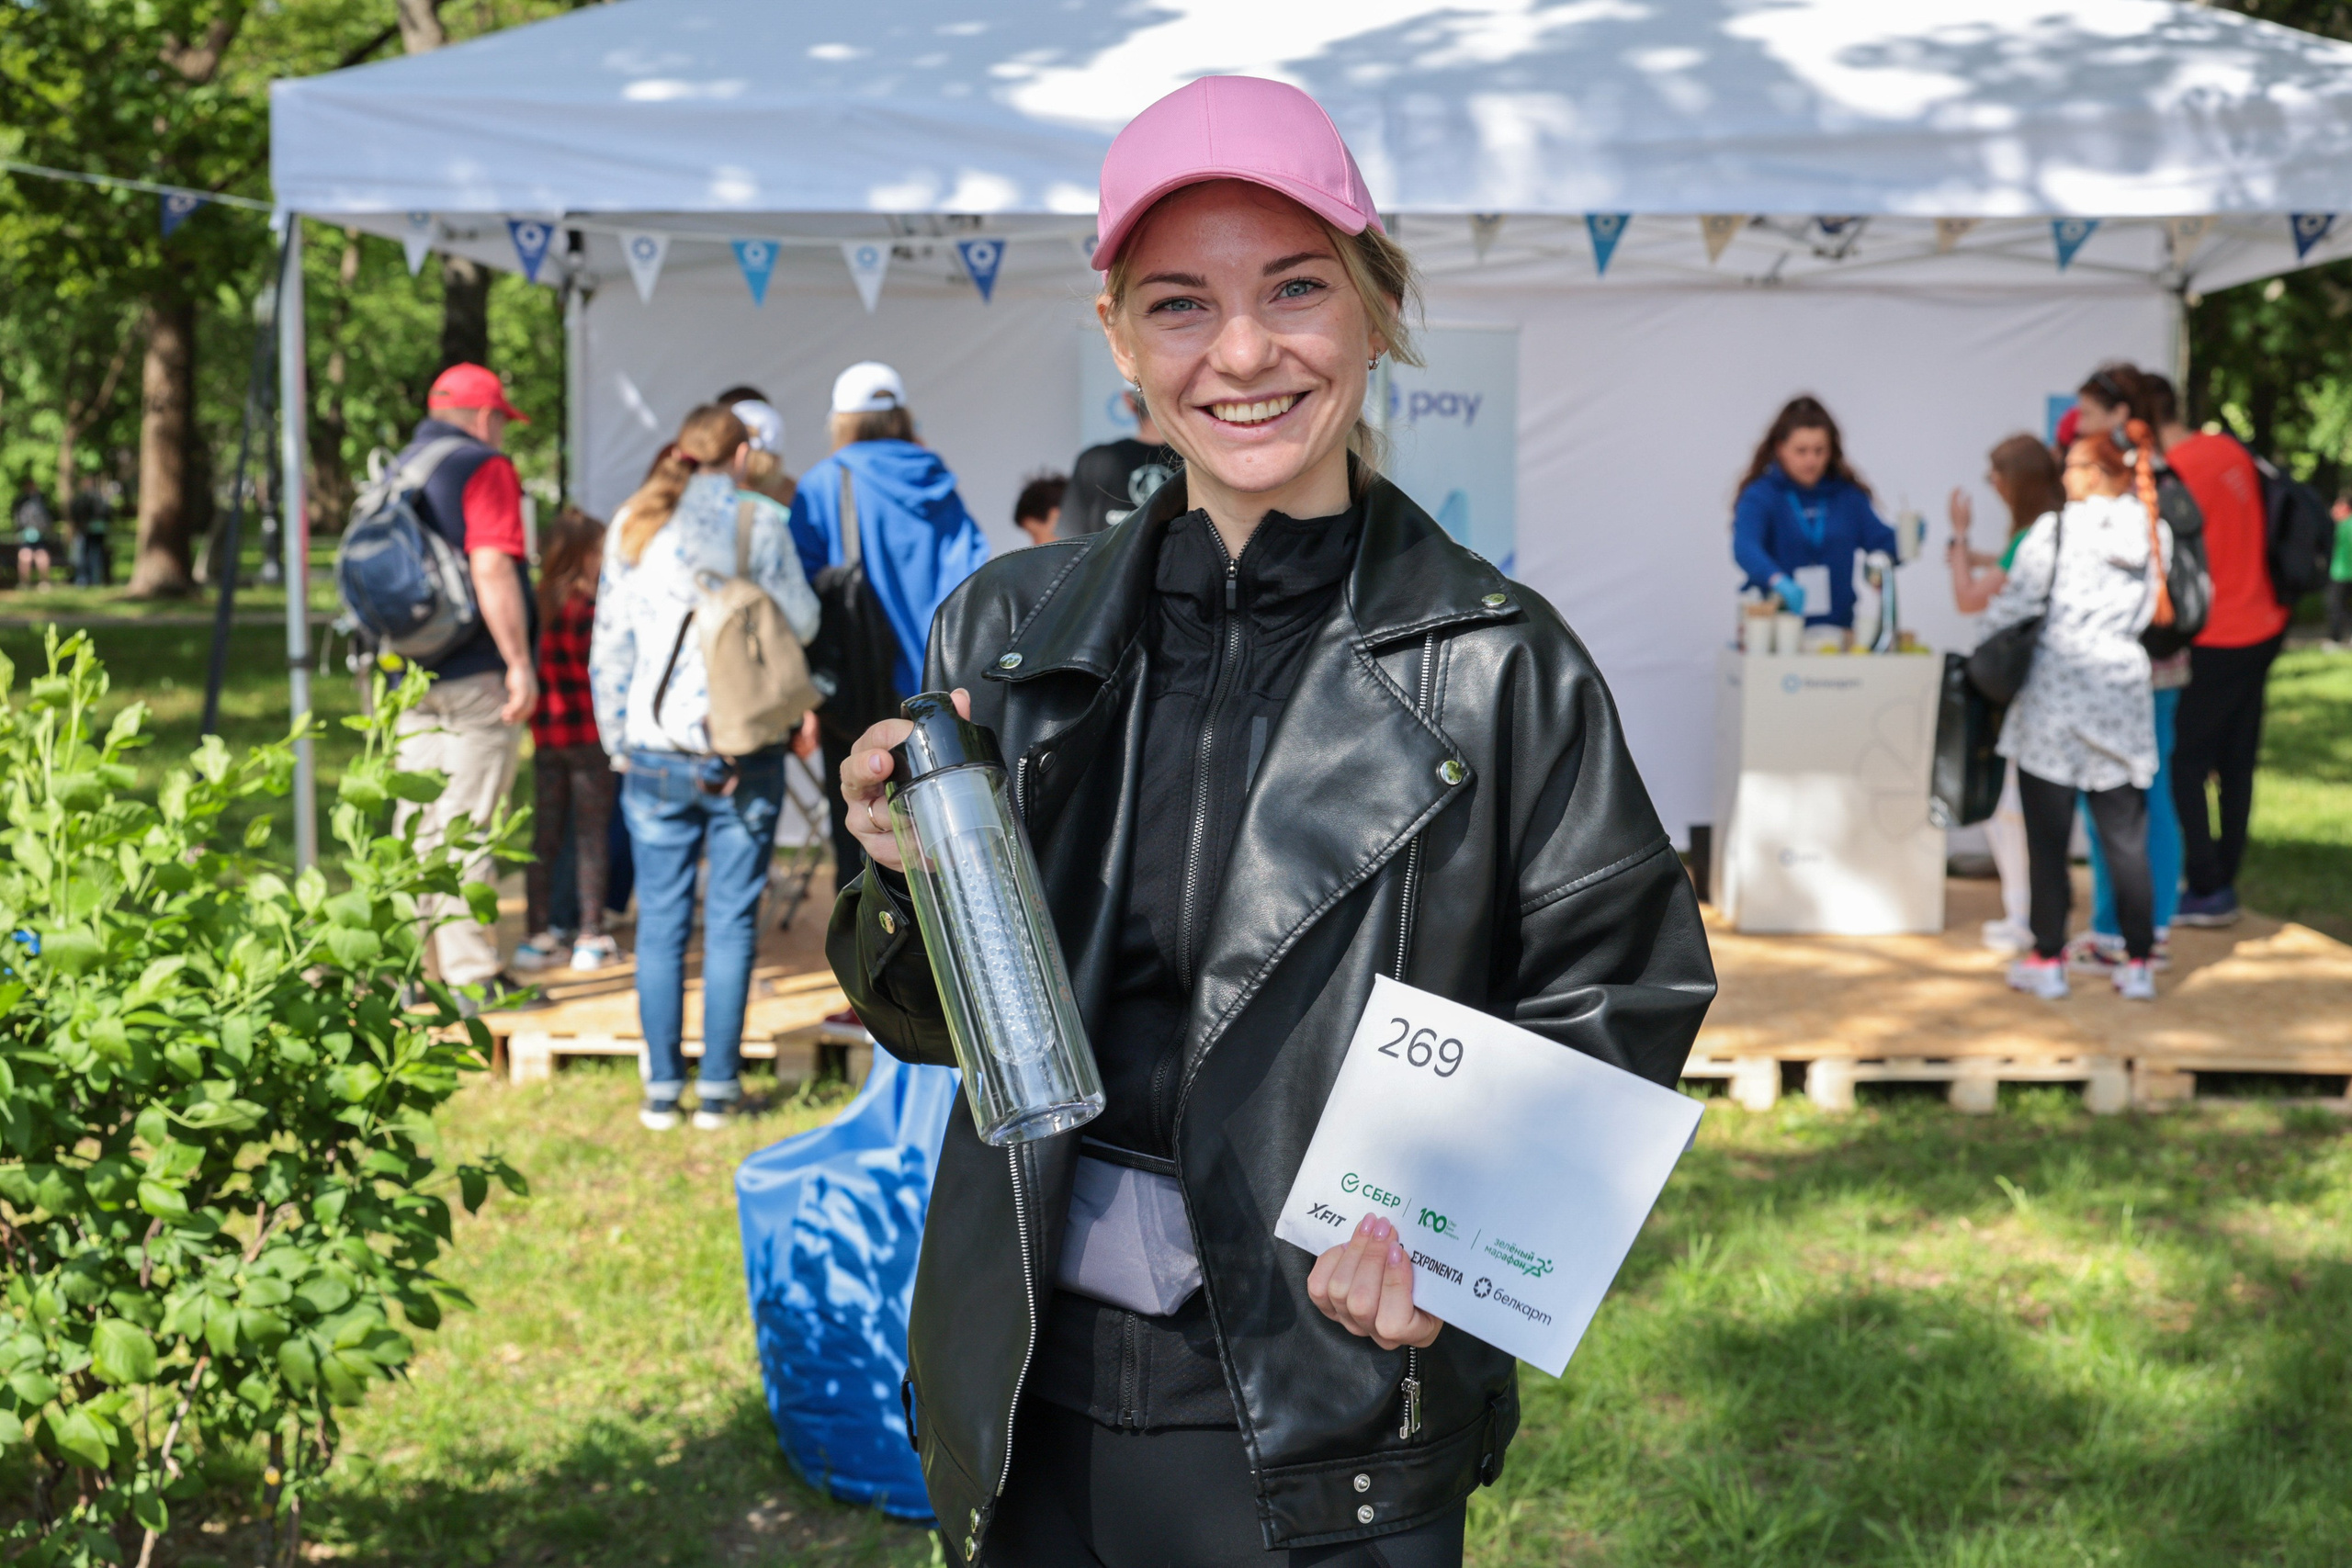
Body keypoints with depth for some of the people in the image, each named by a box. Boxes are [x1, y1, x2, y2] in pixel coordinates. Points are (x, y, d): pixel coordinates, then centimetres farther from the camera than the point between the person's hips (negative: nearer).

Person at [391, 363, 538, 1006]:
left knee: (418, 824, 12)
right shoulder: (484, 468, -8)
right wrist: (519, 662, -17)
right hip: (475, 675, -7)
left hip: (411, 679, 7)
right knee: (467, 825, -6)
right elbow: (491, 570, -19)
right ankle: (473, 975, -3)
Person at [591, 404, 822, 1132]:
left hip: (655, 753, 2)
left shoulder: (633, 524, 7)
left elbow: (609, 645, 9)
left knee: (661, 922, 7)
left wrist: (617, 738, 16)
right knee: (731, 921, 4)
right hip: (744, 747, -2)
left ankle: (662, 1089, 8)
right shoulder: (757, 522, -2)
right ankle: (717, 1087, 6)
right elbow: (801, 622, 5)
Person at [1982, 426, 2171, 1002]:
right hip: (2124, 693, 4)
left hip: (2055, 691, -4)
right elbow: (2163, 615, 8)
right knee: (2126, 839, 9)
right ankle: (2137, 964, 12)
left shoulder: (2056, 530, -9)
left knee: (2048, 836, 5)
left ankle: (2047, 960, 10)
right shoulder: (2156, 534, 3)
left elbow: (2011, 608, -7)